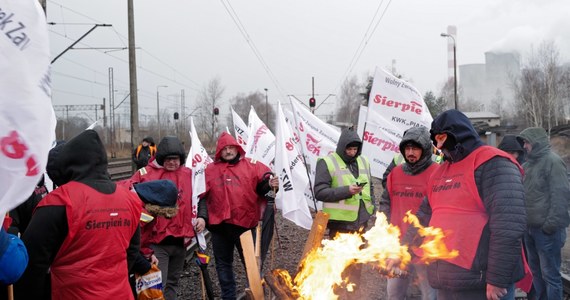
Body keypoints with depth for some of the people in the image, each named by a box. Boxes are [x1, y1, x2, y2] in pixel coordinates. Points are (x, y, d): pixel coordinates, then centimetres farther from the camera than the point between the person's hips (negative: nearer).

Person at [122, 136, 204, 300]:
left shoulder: (189, 174, 6)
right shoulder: (146, 174, -5)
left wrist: (202, 216, 3)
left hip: (181, 240, 5)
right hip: (157, 241, -4)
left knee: (173, 282, 21)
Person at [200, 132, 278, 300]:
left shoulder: (251, 165, 2)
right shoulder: (210, 170, 8)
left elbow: (260, 187, -1)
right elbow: (204, 196, 9)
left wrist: (269, 184, -22)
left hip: (244, 223, -2)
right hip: (219, 224, 3)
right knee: (223, 264, 14)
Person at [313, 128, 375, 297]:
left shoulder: (363, 162, 11)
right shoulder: (327, 162, -8)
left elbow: (370, 187, 23)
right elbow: (320, 192, -15)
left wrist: (371, 206, 9)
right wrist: (346, 190, -23)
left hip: (360, 221, 6)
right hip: (340, 222, -6)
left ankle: (354, 294, 31)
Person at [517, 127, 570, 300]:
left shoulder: (552, 161, -10)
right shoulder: (529, 163, 15)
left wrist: (552, 223, -19)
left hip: (546, 229, -8)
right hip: (530, 227, 8)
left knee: (549, 273, -3)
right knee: (535, 270, 17)